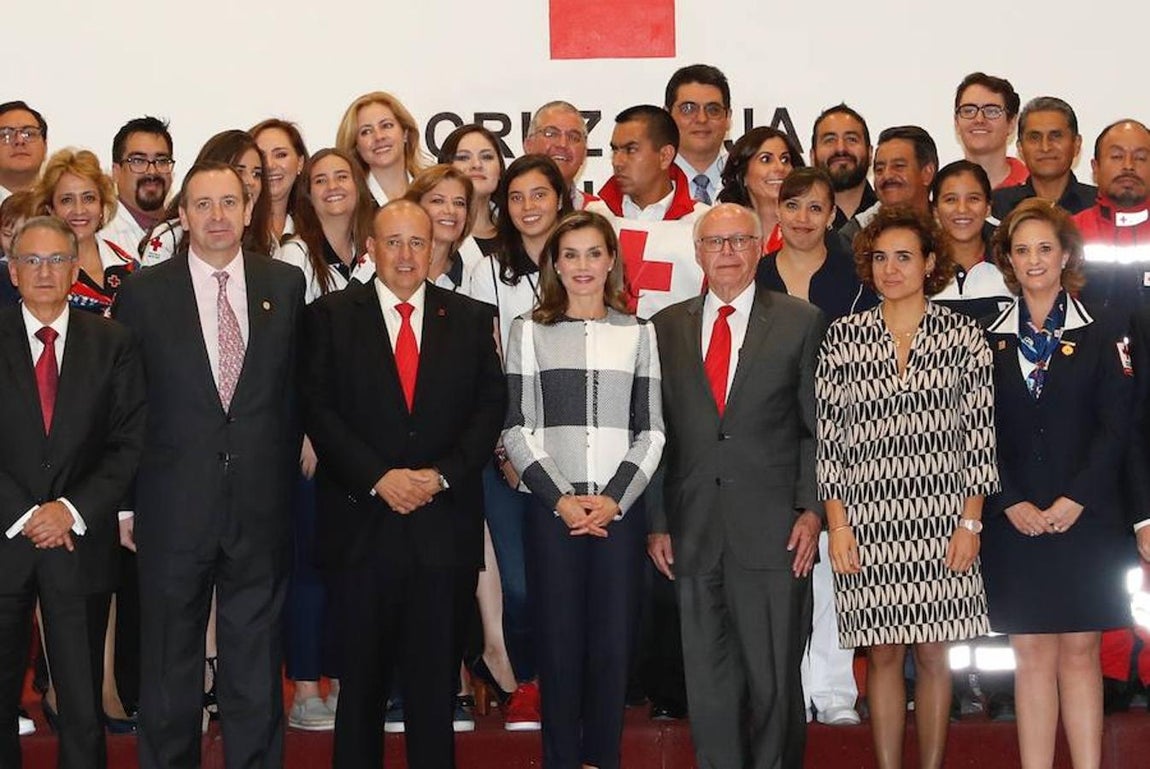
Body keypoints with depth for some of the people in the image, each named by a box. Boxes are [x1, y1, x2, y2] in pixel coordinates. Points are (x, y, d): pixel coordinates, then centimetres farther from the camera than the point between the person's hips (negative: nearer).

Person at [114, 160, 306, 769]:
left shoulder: (286, 285, 5)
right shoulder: (143, 292, 0)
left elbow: (297, 389, 9)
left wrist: (285, 478, 5)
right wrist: (124, 502, -1)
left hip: (261, 509, 1)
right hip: (174, 509, -1)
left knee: (256, 666, 10)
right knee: (169, 668, 9)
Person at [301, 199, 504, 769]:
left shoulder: (469, 319, 10)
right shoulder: (330, 316, 4)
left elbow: (490, 406, 6)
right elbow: (318, 409, -3)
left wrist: (442, 475, -8)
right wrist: (378, 478, -12)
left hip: (441, 520, 1)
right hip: (361, 521, -1)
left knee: (433, 673, 5)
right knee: (362, 671, 6)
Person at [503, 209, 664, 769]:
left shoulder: (638, 333, 12)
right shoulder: (529, 331, 8)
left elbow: (651, 430, 7)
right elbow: (516, 428, 3)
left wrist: (614, 499, -6)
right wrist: (561, 499, -8)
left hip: (621, 508, 1)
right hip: (552, 508, -1)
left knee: (613, 644, 0)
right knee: (559, 644, -1)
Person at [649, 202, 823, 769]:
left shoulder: (801, 322, 5)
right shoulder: (668, 327, 12)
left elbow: (820, 428, 3)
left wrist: (811, 510, -6)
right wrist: (657, 521, 6)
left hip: (772, 532, -2)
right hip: (694, 534, 2)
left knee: (774, 682, 1)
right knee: (708, 684, 5)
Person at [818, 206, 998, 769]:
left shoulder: (962, 335, 3)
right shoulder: (843, 336, 5)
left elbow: (979, 432, 2)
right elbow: (828, 434, 4)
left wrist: (971, 521, -3)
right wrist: (836, 523, -2)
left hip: (941, 518, 0)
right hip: (867, 519, 1)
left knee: (933, 654, 4)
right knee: (882, 654, 5)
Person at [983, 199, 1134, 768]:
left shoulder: (1102, 334, 4)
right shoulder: (990, 341, 8)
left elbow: (1115, 426, -2)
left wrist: (1076, 499, -11)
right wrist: (1011, 503, -8)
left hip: (1086, 518, -1)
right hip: (1014, 522, 1)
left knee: (1079, 653, 1)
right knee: (1032, 656, 2)